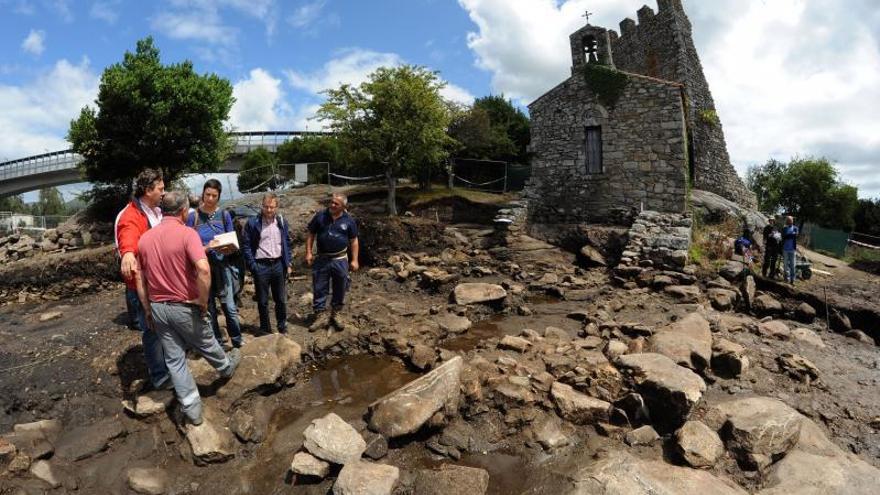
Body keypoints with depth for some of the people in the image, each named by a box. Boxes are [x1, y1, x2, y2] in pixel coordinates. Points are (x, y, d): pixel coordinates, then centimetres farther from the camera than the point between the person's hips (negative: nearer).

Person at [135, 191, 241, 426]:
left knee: (174, 359, 11)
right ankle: (226, 366, 48)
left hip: (158, 307, 5)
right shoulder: (187, 233, -16)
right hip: (185, 307, -5)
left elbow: (140, 279, 7)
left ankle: (191, 408, 18)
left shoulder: (145, 238, 2)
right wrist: (203, 301, -18)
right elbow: (203, 269, -31)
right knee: (207, 345, 21)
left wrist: (148, 310, 16)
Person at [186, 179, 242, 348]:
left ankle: (238, 343, 12)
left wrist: (229, 249, -18)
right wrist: (206, 248, -19)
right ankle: (217, 344, 24)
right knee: (209, 309, 9)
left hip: (222, 266, 0)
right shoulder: (193, 217, -2)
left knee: (230, 307, -3)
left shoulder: (224, 215, 1)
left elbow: (233, 244, 5)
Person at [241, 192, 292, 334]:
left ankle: (282, 327, 27)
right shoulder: (252, 222, -7)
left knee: (281, 299, 12)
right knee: (262, 301, 9)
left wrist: (288, 263, 7)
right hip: (261, 266, -3)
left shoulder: (282, 221, 4)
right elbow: (245, 245, -5)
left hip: (279, 264, 3)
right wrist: (252, 265, -11)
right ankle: (265, 330, 23)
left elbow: (287, 243, 11)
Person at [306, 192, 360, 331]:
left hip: (340, 260, 0)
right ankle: (321, 316, 16)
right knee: (319, 289, 4)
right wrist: (308, 253, -3)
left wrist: (354, 260, -1)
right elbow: (311, 235, 5)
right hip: (322, 259, 0)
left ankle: (336, 314, 28)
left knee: (340, 289, 10)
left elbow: (354, 241, 3)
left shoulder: (348, 220, -2)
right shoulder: (320, 216, -2)